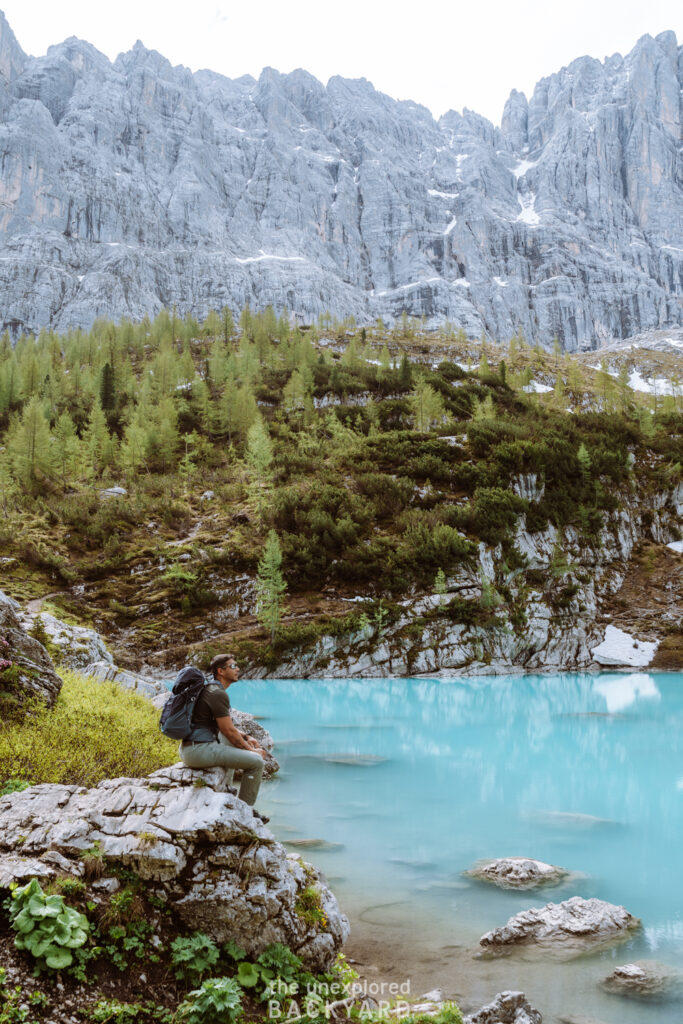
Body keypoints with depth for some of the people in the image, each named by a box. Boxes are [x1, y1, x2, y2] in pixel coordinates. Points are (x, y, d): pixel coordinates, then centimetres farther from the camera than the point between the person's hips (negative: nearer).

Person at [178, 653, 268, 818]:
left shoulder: (210, 689, 18)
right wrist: (252, 750, -2)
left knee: (239, 740, 31)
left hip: (188, 748, 11)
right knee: (256, 761, -8)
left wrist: (247, 737, 15)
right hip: (199, 750, -11)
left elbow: (225, 724, 26)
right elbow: (228, 731, -14)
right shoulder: (218, 693, -13)